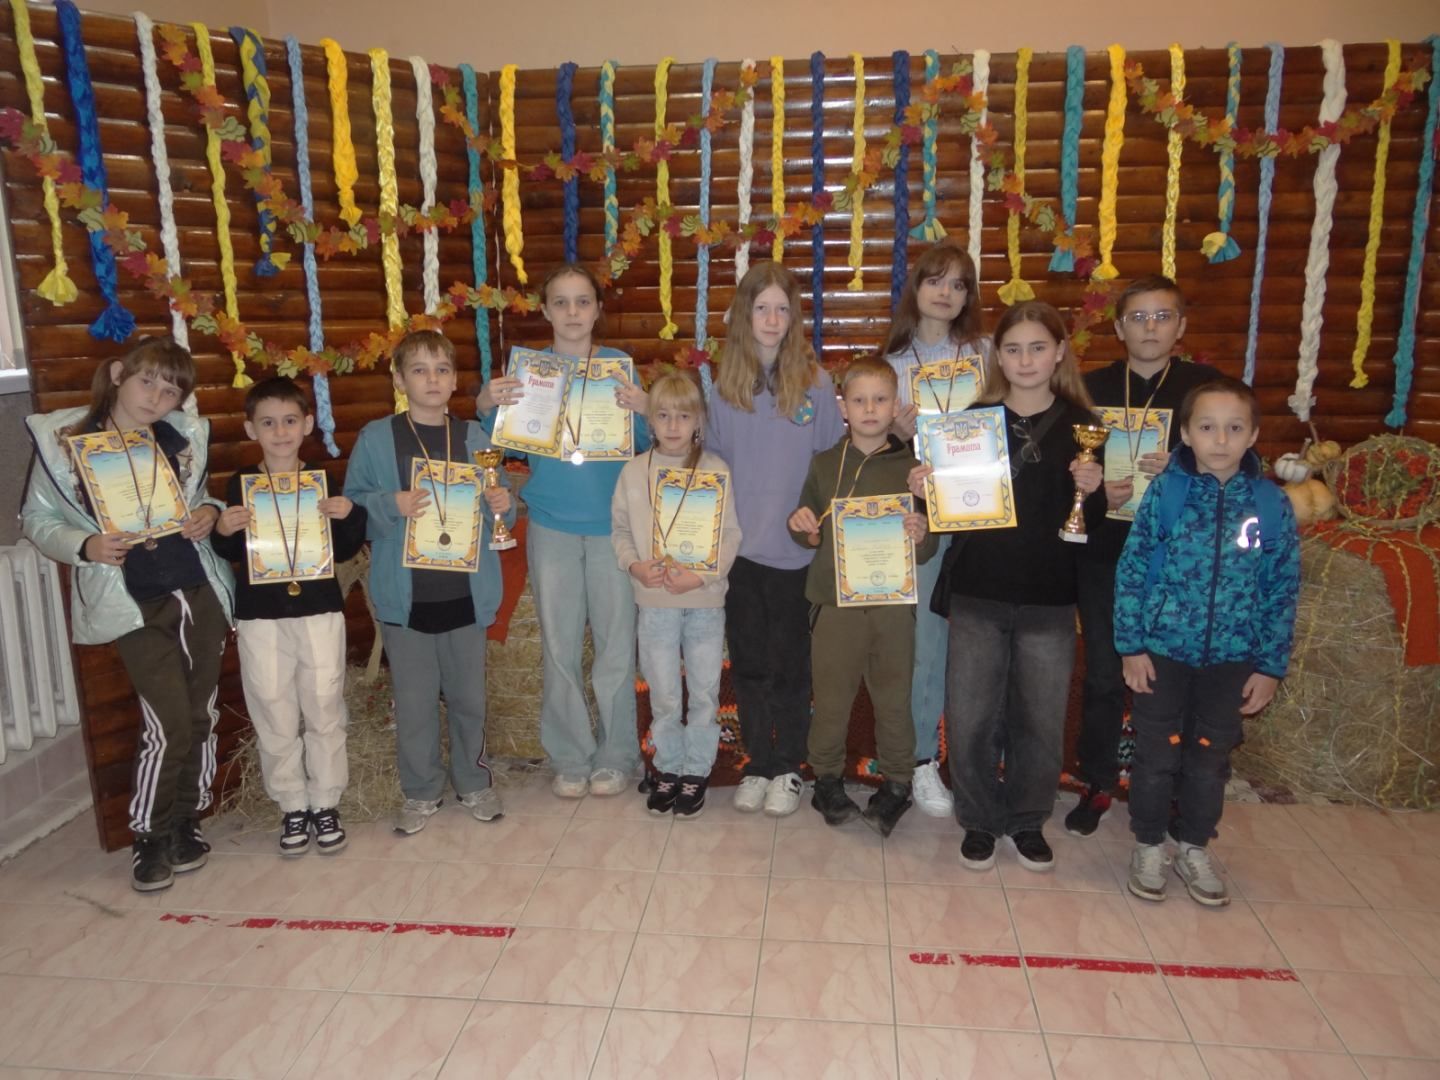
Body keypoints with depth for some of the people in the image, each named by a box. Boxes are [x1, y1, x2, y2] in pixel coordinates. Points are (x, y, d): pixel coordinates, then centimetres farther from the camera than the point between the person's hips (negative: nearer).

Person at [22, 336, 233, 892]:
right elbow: (37, 519, 2)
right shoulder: (62, 438, -5)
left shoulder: (188, 436, 4)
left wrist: (209, 512, -4)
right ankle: (149, 836, 15)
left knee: (201, 715, 10)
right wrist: (85, 547, -17)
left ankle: (187, 819, 30)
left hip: (200, 592, 4)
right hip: (134, 604, -4)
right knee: (168, 723, -7)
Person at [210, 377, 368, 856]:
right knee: (274, 716, 6)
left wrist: (351, 515, -12)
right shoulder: (241, 484, 1)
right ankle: (292, 806, 21)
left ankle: (326, 803, 21)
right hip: (260, 616, 0)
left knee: (324, 710, 6)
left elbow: (344, 551, 5)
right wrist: (222, 531, -13)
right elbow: (232, 554, 6)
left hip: (320, 610, 0)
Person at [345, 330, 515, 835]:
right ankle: (421, 791, 26)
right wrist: (392, 505, -19)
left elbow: (496, 515, 13)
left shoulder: (474, 437, 6)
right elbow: (352, 507, -1)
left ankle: (473, 781, 31)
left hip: (465, 591, 2)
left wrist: (503, 505, -9)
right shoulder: (376, 438, -1)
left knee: (468, 694, 12)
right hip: (405, 594, -1)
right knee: (414, 698, 9)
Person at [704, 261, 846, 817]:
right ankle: (757, 764, 28)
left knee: (789, 664, 9)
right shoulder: (721, 385, 1)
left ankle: (788, 769, 25)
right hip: (738, 546, 2)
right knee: (748, 662, 12)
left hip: (796, 548, -2)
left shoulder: (815, 382, -4)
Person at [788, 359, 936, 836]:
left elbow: (927, 550, 4)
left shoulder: (911, 468, 2)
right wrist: (801, 527, -9)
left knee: (893, 699, 8)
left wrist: (921, 537, -18)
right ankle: (827, 777, 26)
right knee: (831, 698, 7)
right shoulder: (824, 465, 5)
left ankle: (896, 783, 26)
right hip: (834, 600, 1)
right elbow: (810, 536, 13)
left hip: (893, 604, 0)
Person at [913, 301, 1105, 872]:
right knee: (970, 717, 5)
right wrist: (925, 492, -13)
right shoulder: (973, 419, 3)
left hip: (1049, 598, 0)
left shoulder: (1080, 425, 2)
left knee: (1040, 719, 10)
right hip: (977, 592, 0)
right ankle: (979, 819, 26)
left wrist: (1092, 491, -17)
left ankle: (1028, 820, 31)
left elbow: (1093, 523, 4)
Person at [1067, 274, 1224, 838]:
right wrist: (1095, 492, -15)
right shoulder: (1091, 387, 6)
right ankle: (1097, 782, 25)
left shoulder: (1207, 385, 3)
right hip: (1104, 553, 1)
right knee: (1103, 673, 8)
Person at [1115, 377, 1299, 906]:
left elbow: (1283, 591, 1)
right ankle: (1149, 845, 29)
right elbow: (1131, 570, -7)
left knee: (1211, 759, 15)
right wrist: (1131, 646, -9)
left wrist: (1271, 665, 1)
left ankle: (1194, 848, 35)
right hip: (1163, 652, -2)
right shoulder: (1166, 491, -10)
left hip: (1233, 659, 2)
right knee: (1156, 754, 9)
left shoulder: (1272, 504, -4)